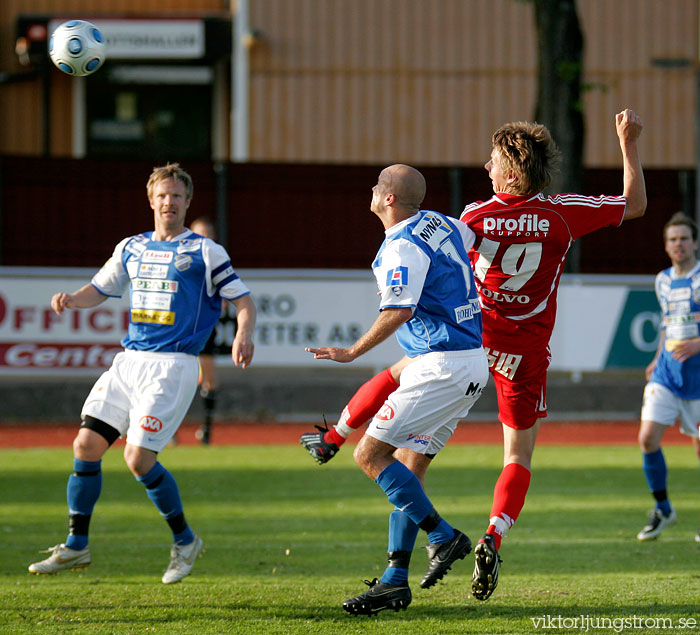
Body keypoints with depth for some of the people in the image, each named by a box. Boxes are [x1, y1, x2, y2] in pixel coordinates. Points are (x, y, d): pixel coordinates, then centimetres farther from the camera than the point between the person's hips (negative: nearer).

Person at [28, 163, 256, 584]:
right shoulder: (131, 248, 14)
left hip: (173, 365, -6)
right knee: (86, 445, -3)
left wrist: (244, 334, -21)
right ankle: (77, 545, 8)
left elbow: (243, 299, -1)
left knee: (139, 459, -14)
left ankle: (185, 540, 6)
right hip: (129, 360, 6)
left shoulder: (205, 252, -1)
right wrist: (70, 300, 3)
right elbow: (100, 289, 25)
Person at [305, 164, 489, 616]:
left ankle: (444, 536, -10)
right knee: (408, 467, 10)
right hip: (474, 363, 10)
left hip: (442, 366, -10)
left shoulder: (403, 247, -15)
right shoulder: (438, 224, 12)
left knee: (370, 455, -8)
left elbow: (399, 311, -26)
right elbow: (472, 231, 32)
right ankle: (395, 582, 7)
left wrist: (352, 352, -18)